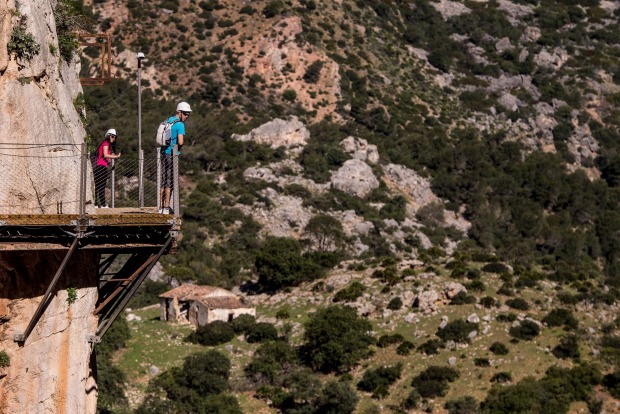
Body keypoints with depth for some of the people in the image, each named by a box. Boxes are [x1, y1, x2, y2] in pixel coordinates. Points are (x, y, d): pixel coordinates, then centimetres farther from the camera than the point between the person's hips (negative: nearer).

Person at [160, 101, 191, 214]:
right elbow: (180, 142, -21)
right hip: (172, 154, -8)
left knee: (164, 181, 11)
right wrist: (183, 142, 0)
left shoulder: (167, 121, 14)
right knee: (170, 181, -3)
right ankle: (166, 208, -3)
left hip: (164, 153, 8)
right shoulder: (180, 124, -12)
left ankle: (161, 207, 12)